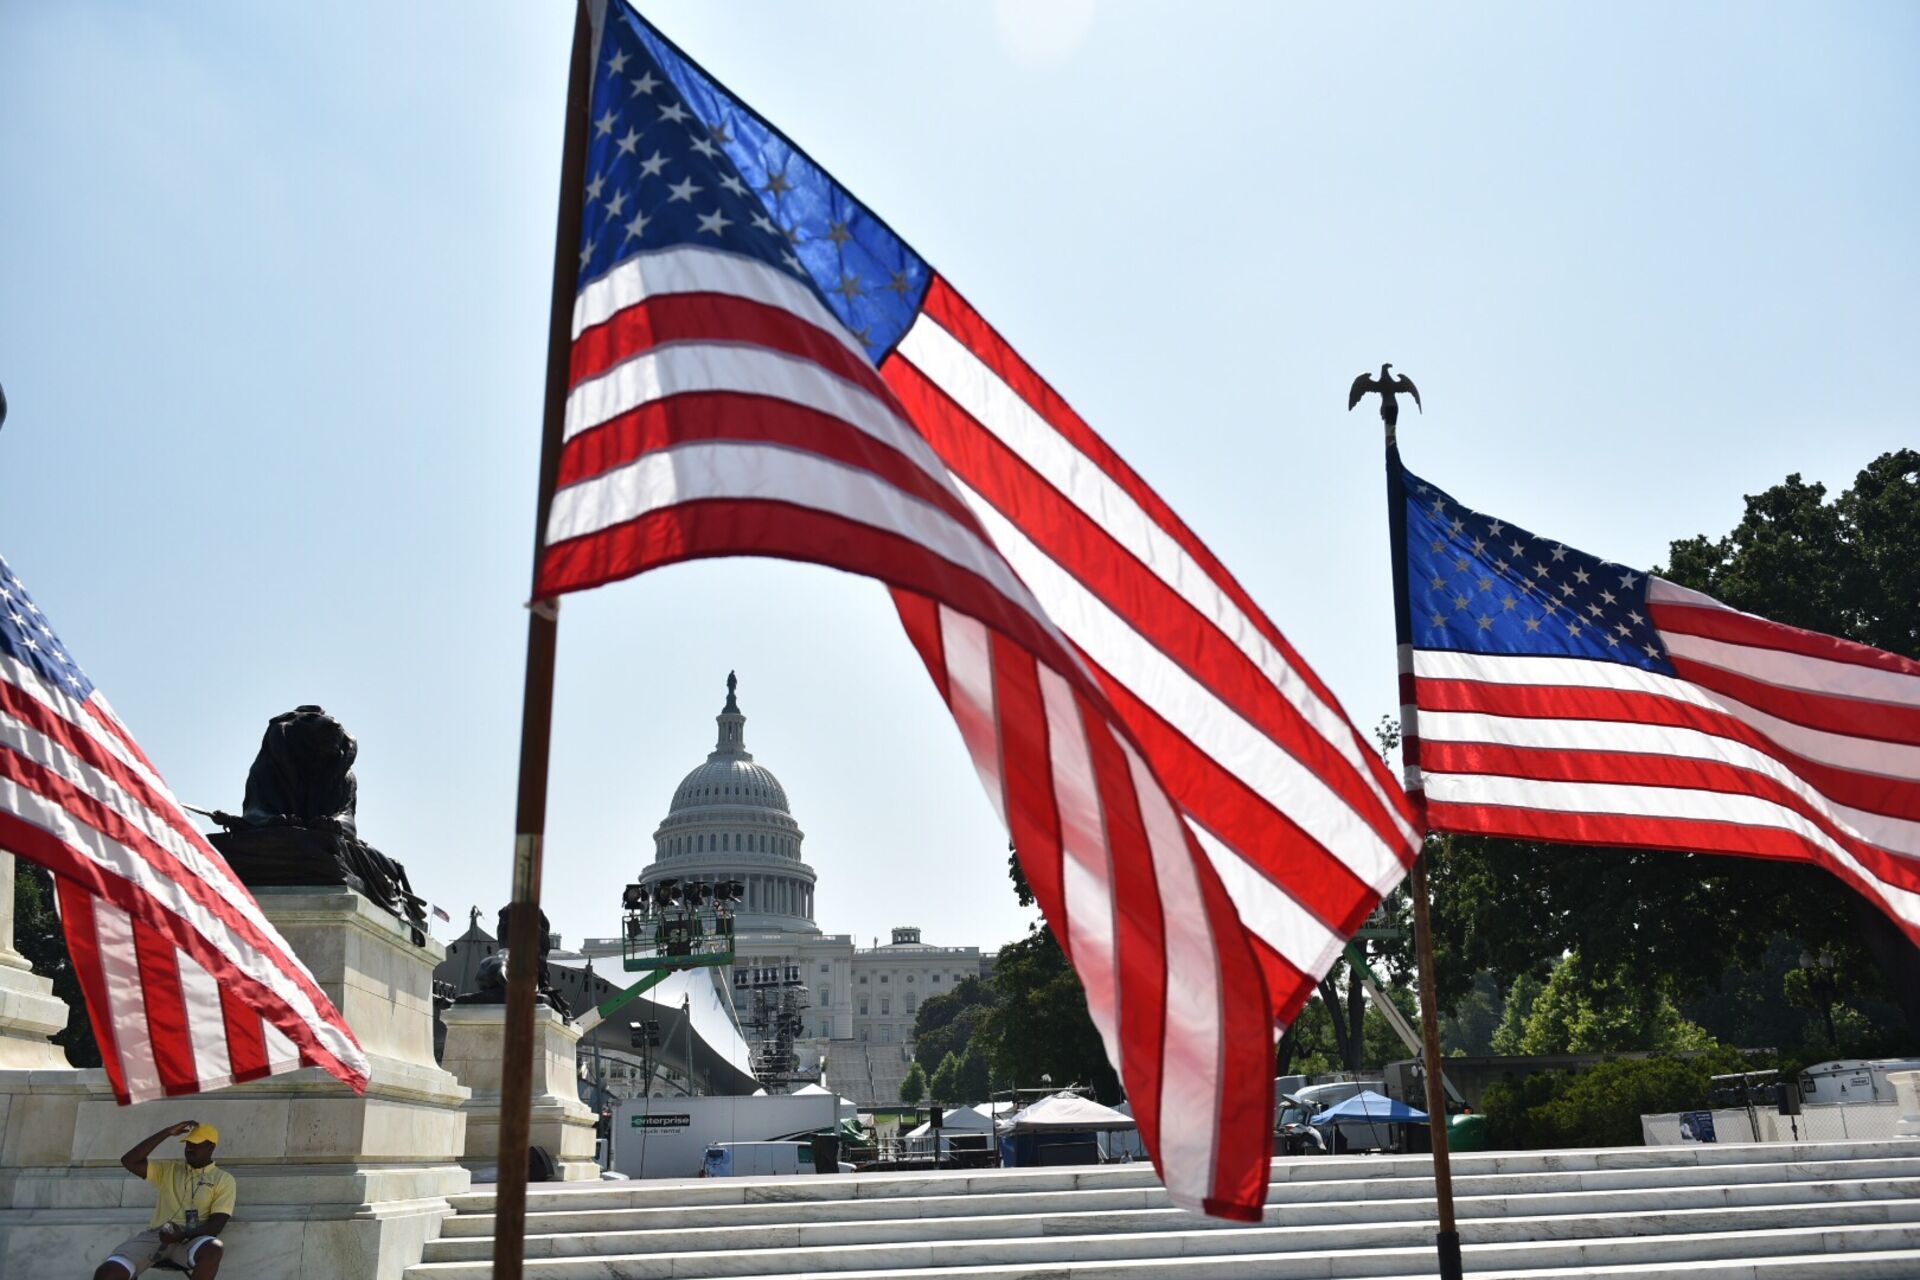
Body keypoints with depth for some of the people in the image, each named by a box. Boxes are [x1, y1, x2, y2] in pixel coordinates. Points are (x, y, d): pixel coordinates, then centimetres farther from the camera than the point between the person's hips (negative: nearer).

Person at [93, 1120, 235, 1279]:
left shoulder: (223, 1179, 10)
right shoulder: (169, 1169, 21)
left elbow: (217, 1224, -1)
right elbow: (129, 1161, 6)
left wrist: (183, 1235, -18)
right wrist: (167, 1132, 4)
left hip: (192, 1239, -3)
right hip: (156, 1236, 3)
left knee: (214, 1249, -41)